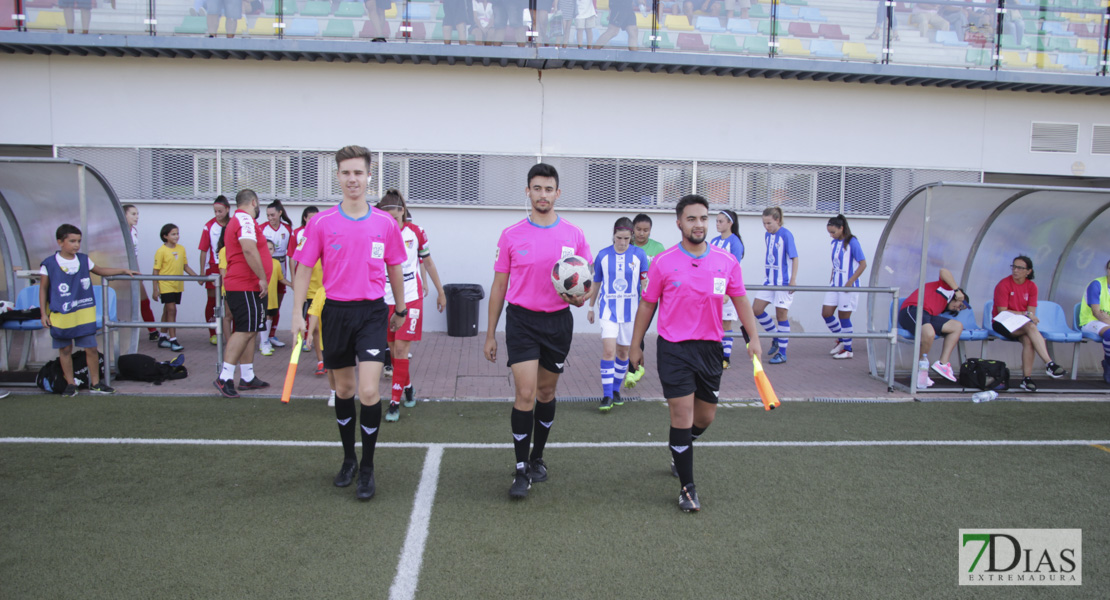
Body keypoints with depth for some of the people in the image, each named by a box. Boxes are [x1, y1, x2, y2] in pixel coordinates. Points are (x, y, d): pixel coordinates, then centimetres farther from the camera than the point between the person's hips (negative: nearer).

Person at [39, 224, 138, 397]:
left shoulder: (84, 260, 3)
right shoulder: (49, 264, -8)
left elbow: (100, 270, 22)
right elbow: (43, 289, -1)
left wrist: (124, 271, 19)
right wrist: (44, 313, -2)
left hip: (84, 314, 2)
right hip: (60, 316, -2)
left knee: (91, 348, 2)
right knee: (65, 350, 8)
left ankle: (95, 383, 15)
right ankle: (70, 384, 21)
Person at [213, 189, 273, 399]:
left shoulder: (237, 221, 21)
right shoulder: (245, 220, -12)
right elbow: (249, 249, -25)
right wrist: (262, 278, -22)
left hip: (240, 285, 10)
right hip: (246, 287, -10)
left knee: (248, 331, 12)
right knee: (245, 331, -11)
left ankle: (248, 377, 17)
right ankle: (225, 378, -11)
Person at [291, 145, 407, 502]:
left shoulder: (386, 224, 0)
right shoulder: (321, 223, -1)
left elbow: (394, 269, 11)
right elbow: (304, 269, 2)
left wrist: (401, 310, 17)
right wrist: (298, 314, -6)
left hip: (371, 312, -1)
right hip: (335, 310, 1)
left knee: (369, 391, -11)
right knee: (343, 389, 13)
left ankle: (367, 469, 5)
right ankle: (348, 460, 30)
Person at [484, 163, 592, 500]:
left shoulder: (574, 236, 2)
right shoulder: (511, 236, 0)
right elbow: (499, 285, 5)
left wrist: (581, 298, -15)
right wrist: (490, 335, 4)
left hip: (558, 321, 2)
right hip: (521, 321, -2)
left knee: (547, 392, 13)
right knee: (525, 394, -10)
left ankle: (537, 458, 31)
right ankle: (521, 470, 1)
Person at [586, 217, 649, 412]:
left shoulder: (639, 255, -2)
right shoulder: (603, 255, 0)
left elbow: (645, 283, 2)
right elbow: (596, 283, 11)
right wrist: (591, 307, 17)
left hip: (630, 310, 1)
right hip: (609, 309, -1)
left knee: (623, 352, 10)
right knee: (608, 350, -13)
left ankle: (616, 390, 27)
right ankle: (607, 396, -9)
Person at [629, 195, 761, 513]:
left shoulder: (726, 261, 1)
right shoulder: (663, 262, -5)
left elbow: (740, 300, 9)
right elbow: (647, 304, 3)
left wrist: (753, 337, 1)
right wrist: (636, 345, 5)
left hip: (710, 348, 4)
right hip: (674, 349, -3)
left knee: (705, 416, 14)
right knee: (682, 416, -6)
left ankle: (680, 450, 46)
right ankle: (687, 488, 7)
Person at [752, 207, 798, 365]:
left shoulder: (786, 235, -12)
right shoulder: (767, 235, 8)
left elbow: (794, 258, -12)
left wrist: (793, 279, -17)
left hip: (783, 281, -7)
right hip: (769, 280, 7)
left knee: (781, 315, -1)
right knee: (756, 309, 2)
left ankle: (782, 353, 7)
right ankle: (776, 337, 22)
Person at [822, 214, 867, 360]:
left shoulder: (852, 242, -12)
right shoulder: (834, 243, 9)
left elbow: (863, 264, -13)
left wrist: (850, 282, -16)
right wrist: (831, 279, 11)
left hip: (847, 286, -7)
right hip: (835, 285, 7)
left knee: (844, 317, -1)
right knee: (826, 313, 4)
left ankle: (848, 350, 14)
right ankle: (841, 340, 24)